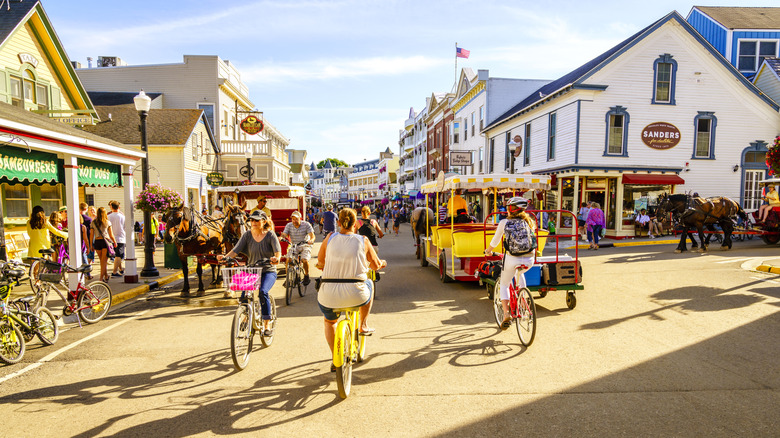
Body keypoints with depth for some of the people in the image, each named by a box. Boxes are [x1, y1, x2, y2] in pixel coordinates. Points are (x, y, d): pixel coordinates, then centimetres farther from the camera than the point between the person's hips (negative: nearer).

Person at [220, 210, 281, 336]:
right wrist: (225, 257, -28)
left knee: (262, 292, -27)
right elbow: (236, 250, -9)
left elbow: (278, 251, -18)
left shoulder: (270, 235, -6)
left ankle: (267, 325, -14)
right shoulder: (247, 235, 1)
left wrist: (276, 258, -41)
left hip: (268, 271, -3)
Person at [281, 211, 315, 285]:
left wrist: (311, 240, -40)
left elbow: (312, 236, -16)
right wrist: (281, 238, -36)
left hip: (305, 246, -2)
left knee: (305, 260, -25)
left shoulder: (306, 225, -8)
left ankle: (306, 276, 3)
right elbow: (284, 234, -11)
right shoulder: (289, 225, -1)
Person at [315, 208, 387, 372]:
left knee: (329, 321, 34)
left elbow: (320, 263, 14)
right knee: (369, 284, 35)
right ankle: (363, 326, 38)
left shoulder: (330, 238, 4)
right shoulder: (363, 240, 1)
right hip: (356, 295, -1)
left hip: (329, 296, 1)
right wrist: (382, 263, 35)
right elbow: (376, 266, 11)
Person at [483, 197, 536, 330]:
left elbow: (495, 241, 14)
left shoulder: (504, 223, 4)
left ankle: (506, 313, -2)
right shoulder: (530, 222, 13)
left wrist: (488, 250, 34)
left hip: (512, 259, -3)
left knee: (504, 285, 18)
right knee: (520, 273, 38)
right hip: (529, 259, 3)